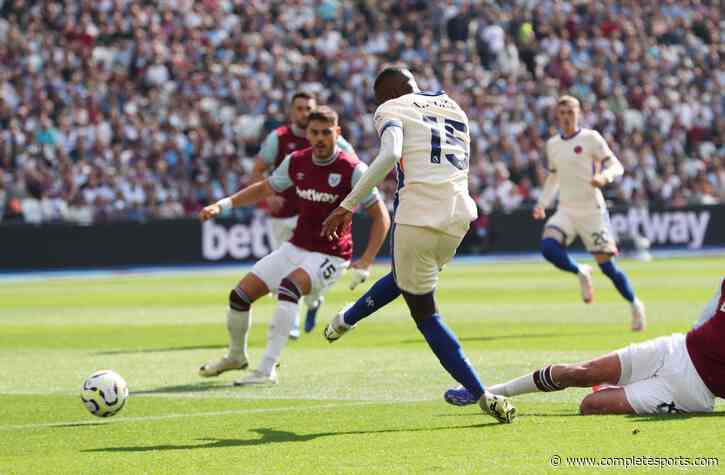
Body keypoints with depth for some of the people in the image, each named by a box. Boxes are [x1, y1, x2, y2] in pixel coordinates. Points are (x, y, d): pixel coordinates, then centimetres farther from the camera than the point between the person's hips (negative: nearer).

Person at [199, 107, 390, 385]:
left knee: (289, 287, -35)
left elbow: (381, 217, -10)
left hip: (330, 255, -6)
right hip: (295, 248, 6)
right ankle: (236, 356, 29)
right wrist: (224, 204, 7)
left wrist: (366, 261, -19)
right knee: (240, 295, 1)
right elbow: (265, 188, 19)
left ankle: (267, 370, -35)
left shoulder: (353, 170, -14)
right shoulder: (296, 162, 1)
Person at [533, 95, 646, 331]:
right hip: (566, 210, 4)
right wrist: (542, 203, 14)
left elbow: (616, 166, -8)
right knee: (548, 246, -25)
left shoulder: (591, 138, -4)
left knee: (607, 266, -5)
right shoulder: (552, 144, 11)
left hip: (592, 209, -4)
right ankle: (580, 273, 2)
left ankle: (635, 304, 17)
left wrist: (603, 177, -29)